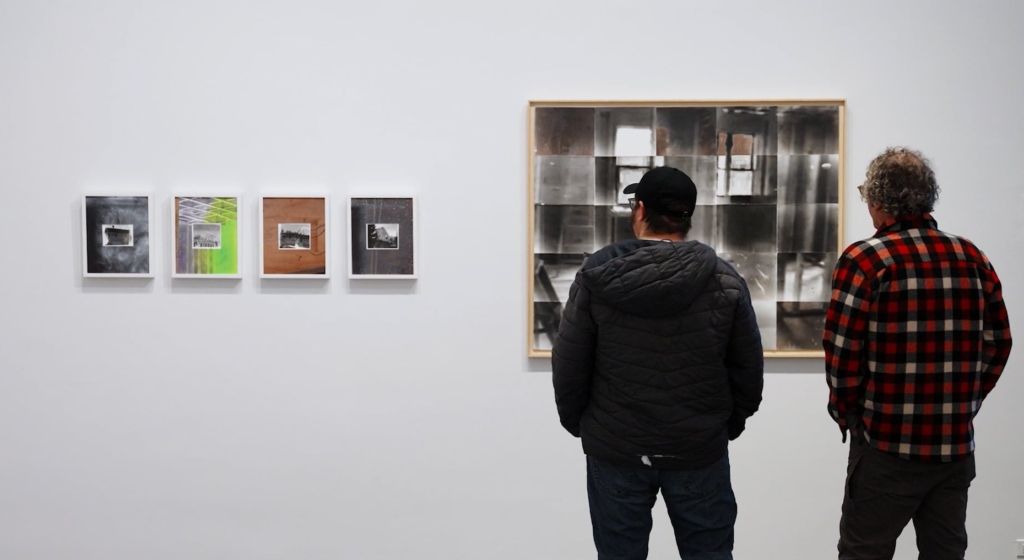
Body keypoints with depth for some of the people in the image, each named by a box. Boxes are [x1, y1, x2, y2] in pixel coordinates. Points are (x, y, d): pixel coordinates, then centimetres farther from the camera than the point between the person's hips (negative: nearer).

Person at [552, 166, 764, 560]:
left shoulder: (596, 277, -9)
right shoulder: (725, 282, -6)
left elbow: (568, 366, -6)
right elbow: (749, 370, 0)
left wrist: (578, 424, 10)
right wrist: (730, 424, 16)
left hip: (615, 448, 0)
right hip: (700, 449, 1)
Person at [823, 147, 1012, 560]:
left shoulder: (865, 259, -12)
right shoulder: (974, 259, 5)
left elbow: (843, 352, -14)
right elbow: (997, 345, 9)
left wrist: (846, 412, 2)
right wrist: (961, 406, 17)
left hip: (887, 446, -5)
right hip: (957, 446, 5)